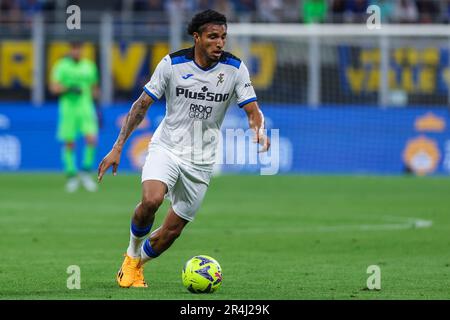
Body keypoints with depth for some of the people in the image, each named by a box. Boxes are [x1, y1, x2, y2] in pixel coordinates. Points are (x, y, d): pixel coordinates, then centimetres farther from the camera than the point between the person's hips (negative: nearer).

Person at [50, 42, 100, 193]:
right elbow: (53, 88, -6)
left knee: (91, 139, -14)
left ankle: (86, 172, 2)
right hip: (68, 107, -2)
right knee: (69, 144, -2)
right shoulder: (61, 66, 1)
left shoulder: (89, 66, 12)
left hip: (86, 107, 2)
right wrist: (69, 88, -20)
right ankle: (71, 176, 10)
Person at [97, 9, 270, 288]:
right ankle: (132, 252, -2)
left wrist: (259, 129, -30)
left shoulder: (235, 68, -7)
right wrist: (118, 147, -5)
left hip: (201, 160, 2)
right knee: (151, 200, -31)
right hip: (166, 147, -2)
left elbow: (253, 111, -5)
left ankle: (135, 265, 33)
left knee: (172, 232, 3)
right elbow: (142, 105, -1)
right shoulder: (172, 64, -9)